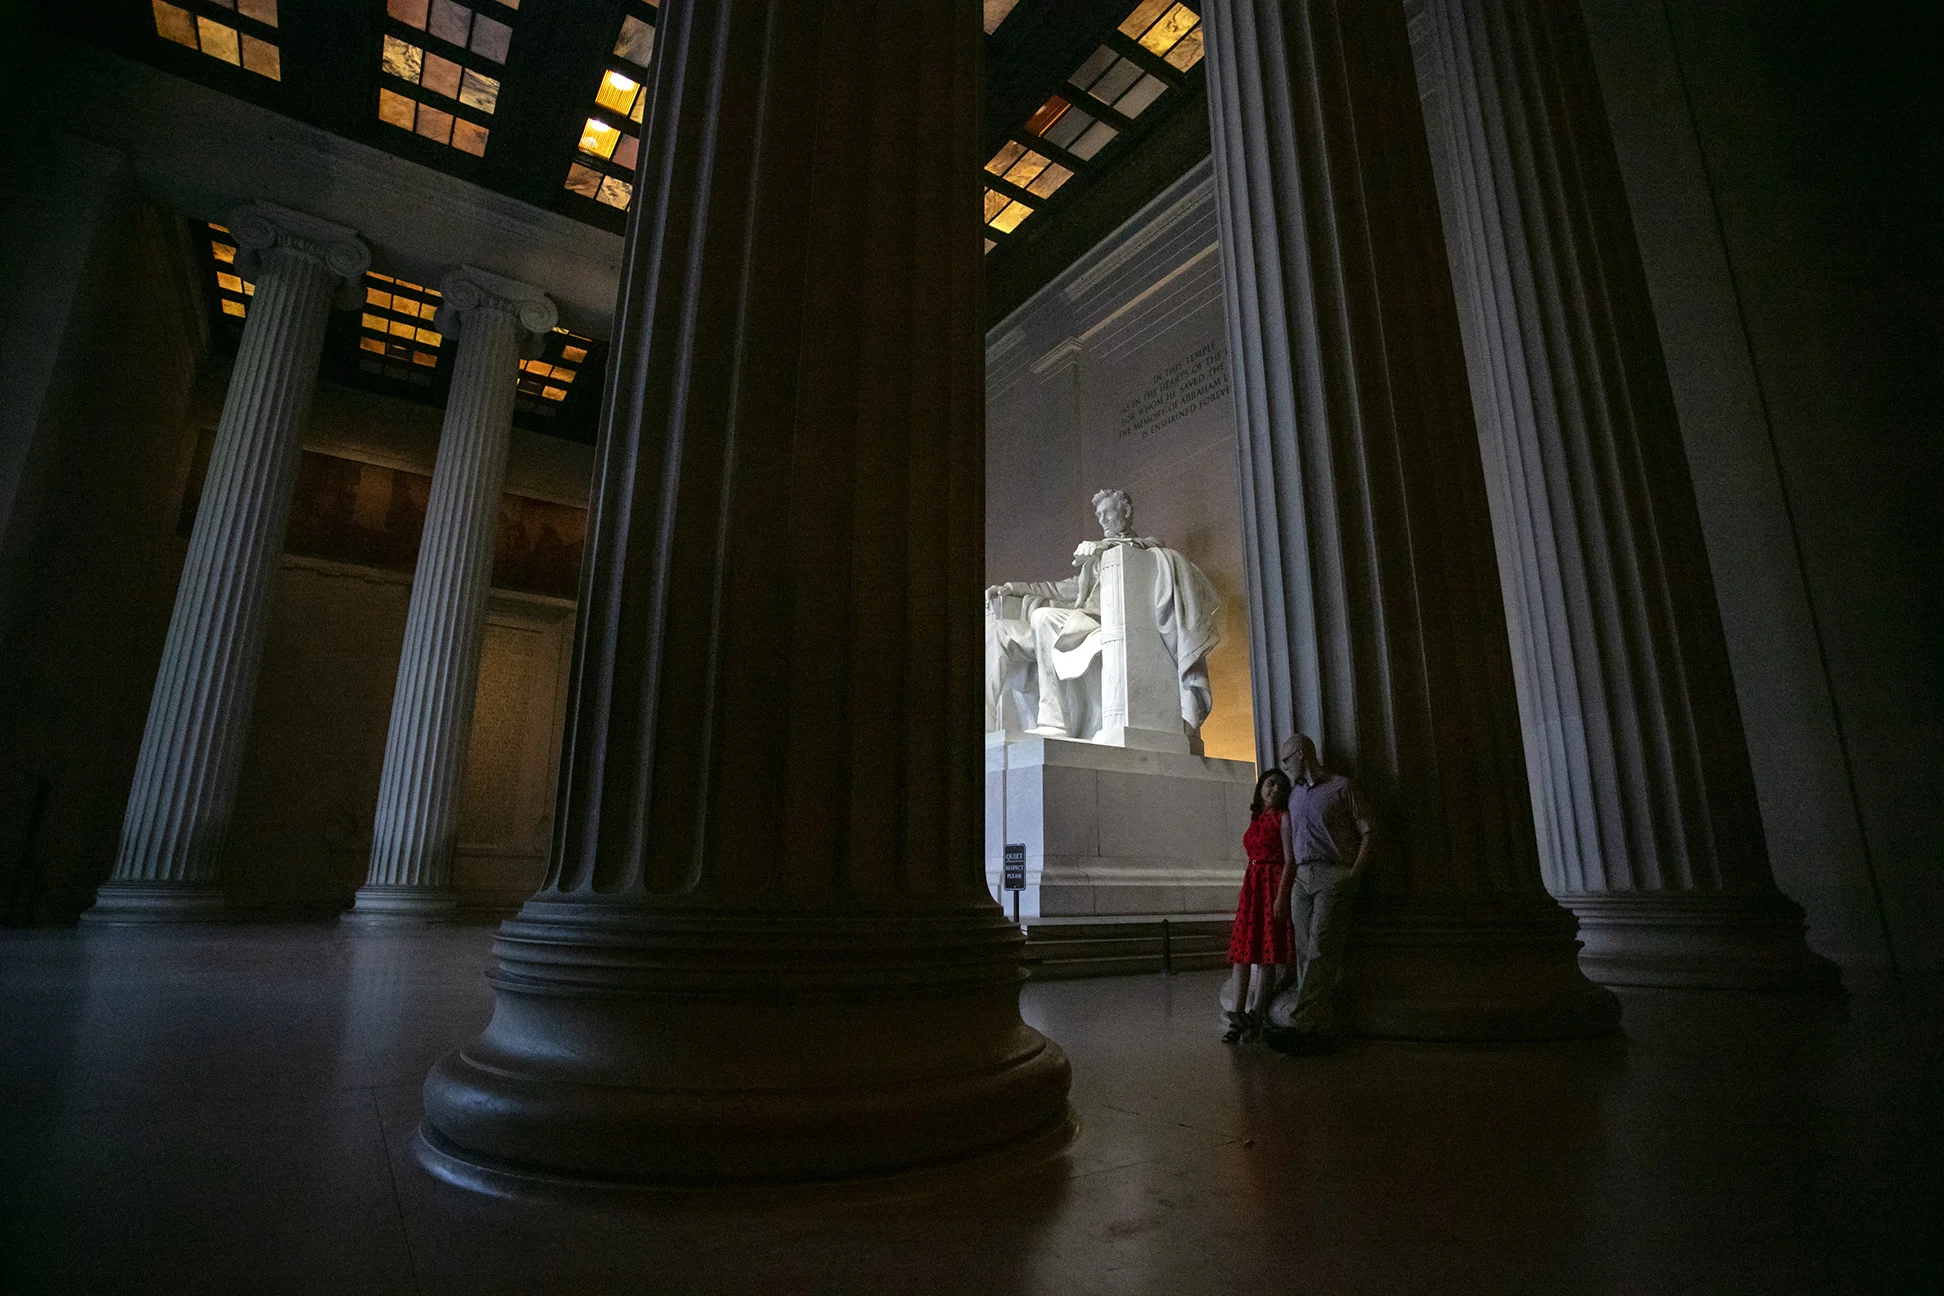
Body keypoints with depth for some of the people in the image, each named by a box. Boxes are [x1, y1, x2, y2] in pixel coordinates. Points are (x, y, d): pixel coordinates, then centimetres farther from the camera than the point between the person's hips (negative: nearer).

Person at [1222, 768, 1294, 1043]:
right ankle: (1238, 1016, 2)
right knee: (1243, 951, 1)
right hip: (1251, 885, 6)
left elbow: (1290, 860, -9)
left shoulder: (1283, 818, -2)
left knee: (1269, 954, -2)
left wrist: (1281, 896, -17)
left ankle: (1256, 1016, 2)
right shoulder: (1255, 819, 16)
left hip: (1273, 885, -6)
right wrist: (1243, 892, 17)